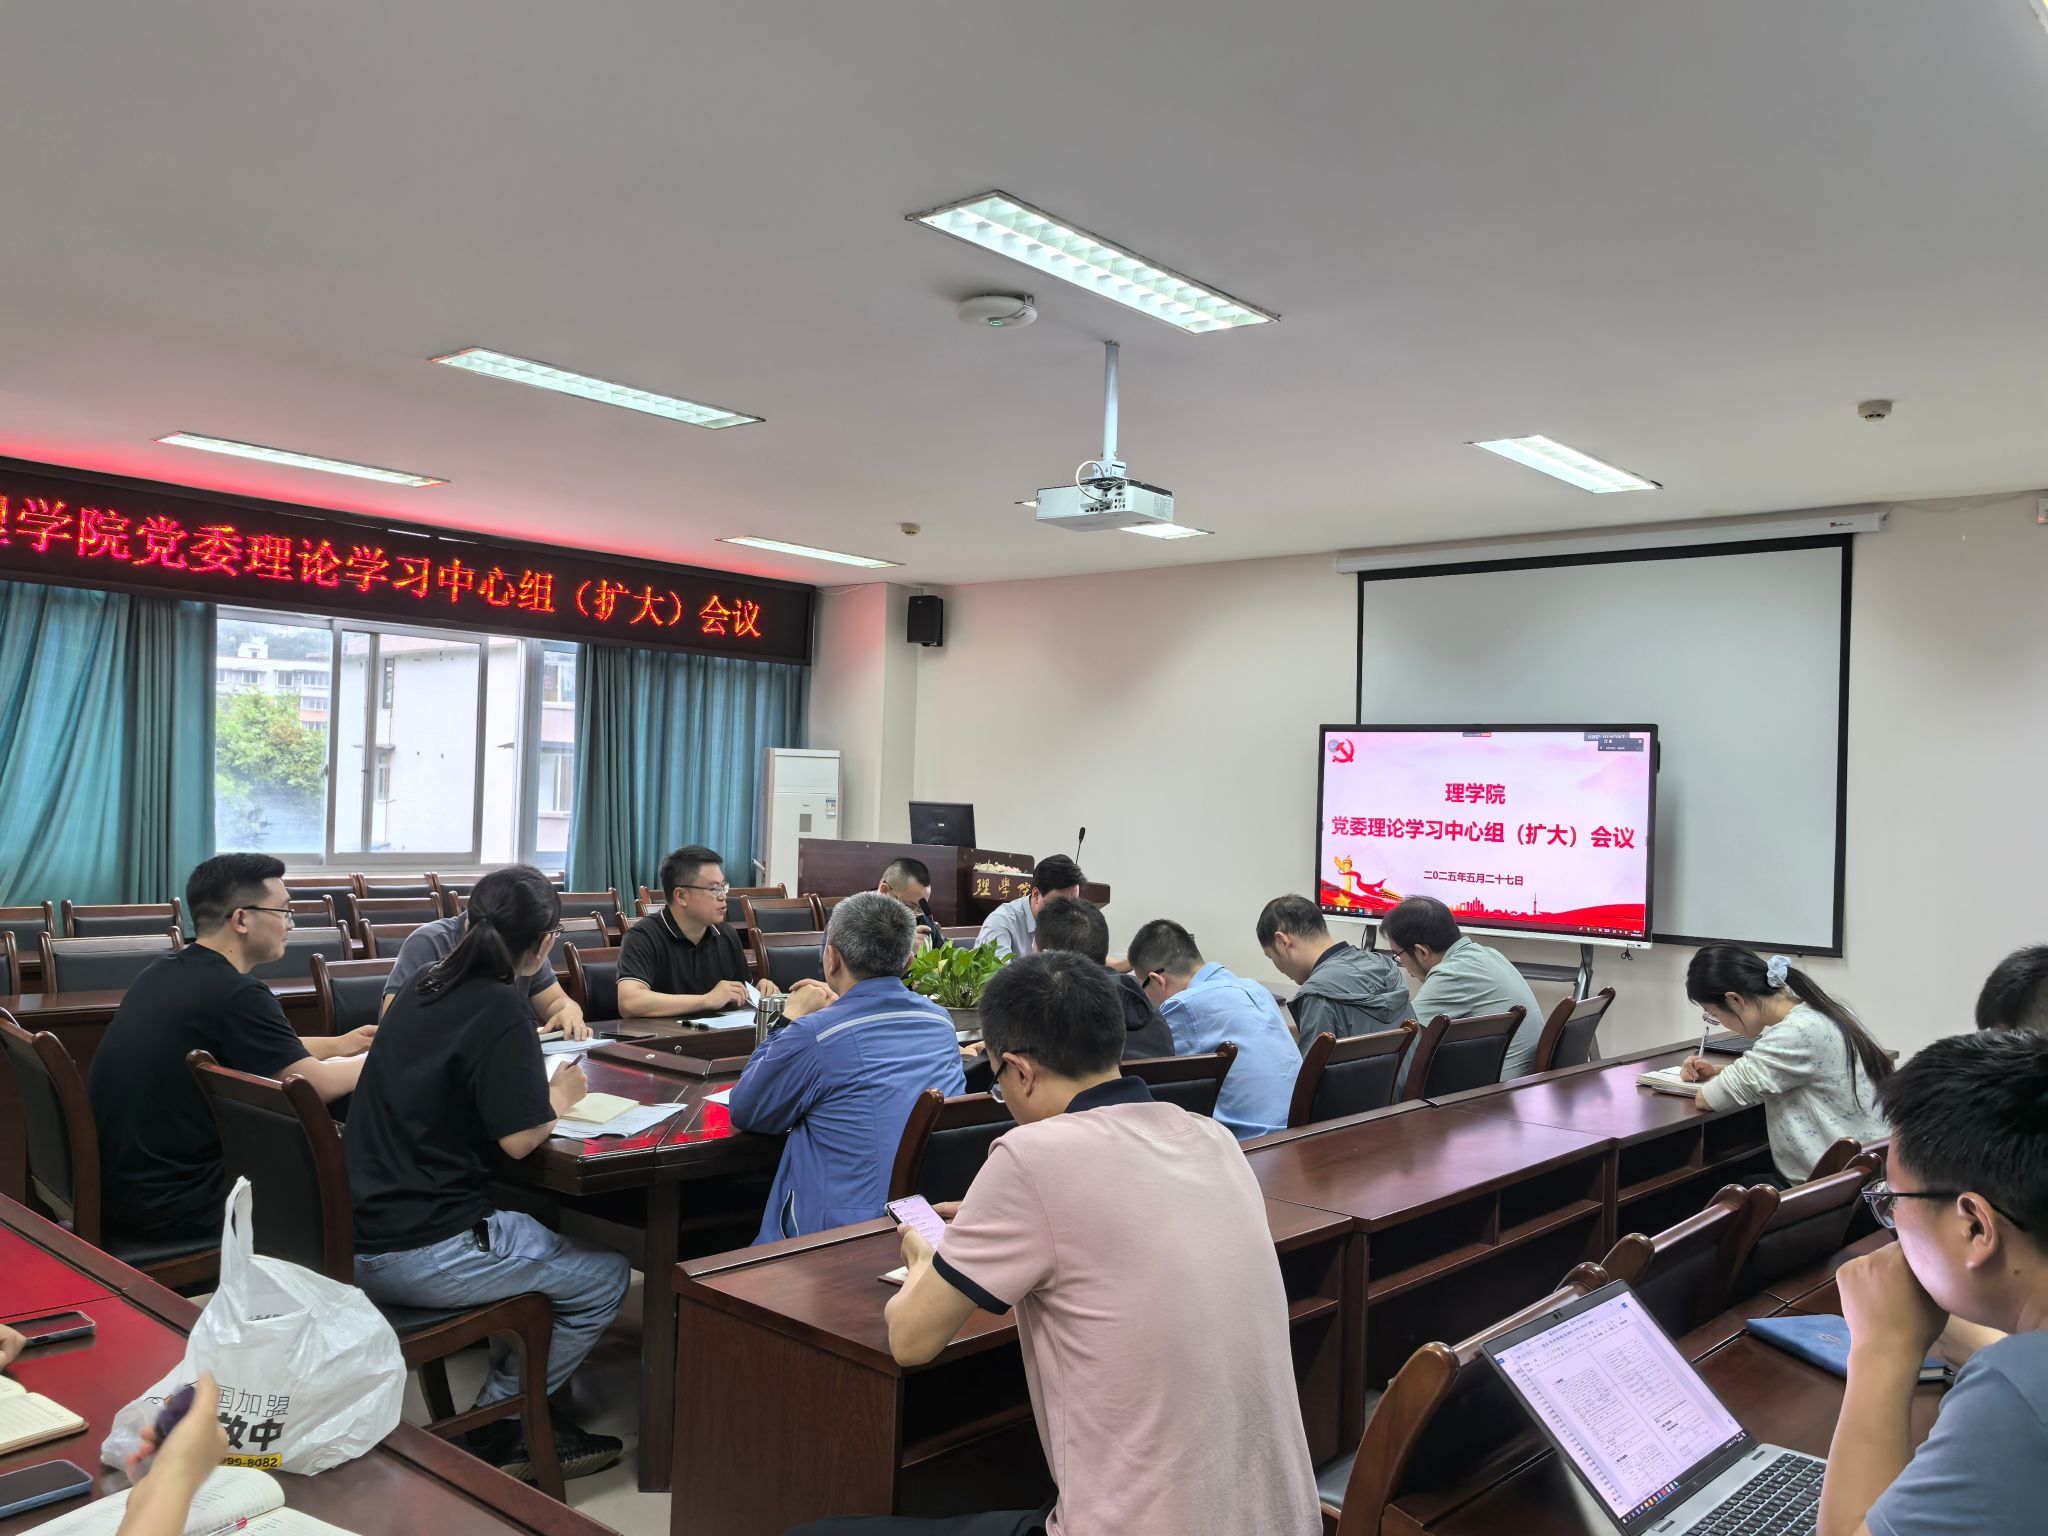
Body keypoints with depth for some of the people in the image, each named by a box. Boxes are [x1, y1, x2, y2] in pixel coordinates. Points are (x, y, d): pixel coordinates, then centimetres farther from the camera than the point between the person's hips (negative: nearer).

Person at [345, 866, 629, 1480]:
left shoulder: (423, 989, 6)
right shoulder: (501, 1008, -18)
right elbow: (521, 1138, -19)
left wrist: (536, 1083, 22)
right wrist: (561, 1096, 0)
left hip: (357, 1238, 9)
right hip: (416, 1255, -9)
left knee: (530, 1235, 29)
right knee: (605, 1277, 5)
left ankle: (510, 1408, 30)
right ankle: (496, 1426, 15)